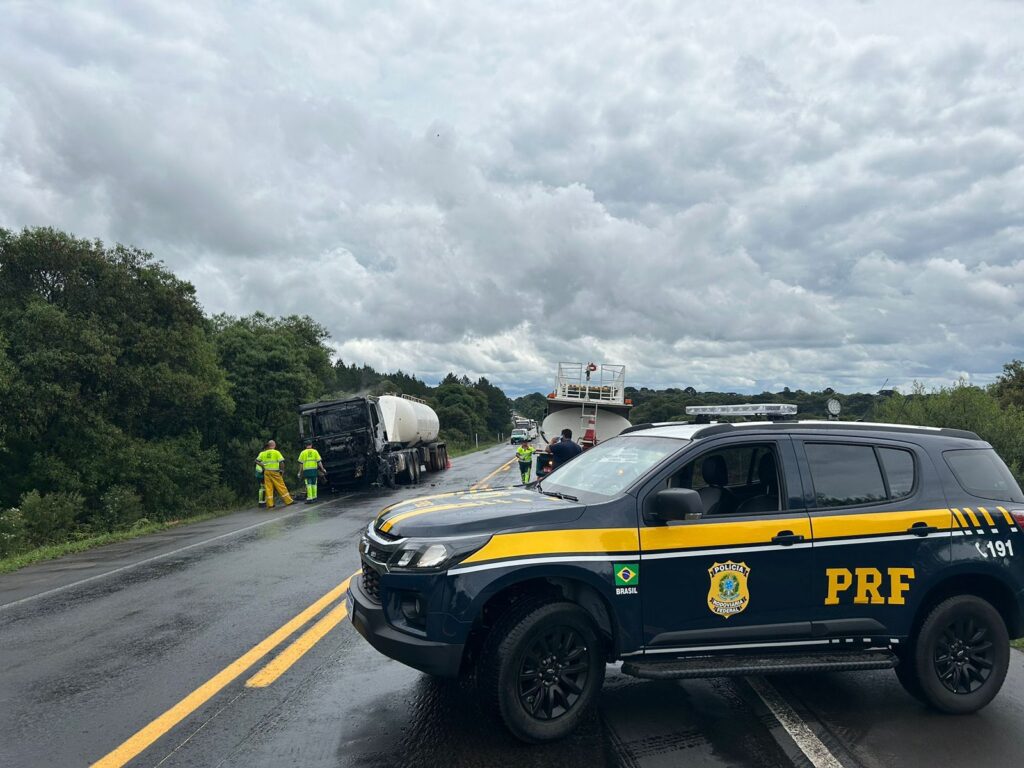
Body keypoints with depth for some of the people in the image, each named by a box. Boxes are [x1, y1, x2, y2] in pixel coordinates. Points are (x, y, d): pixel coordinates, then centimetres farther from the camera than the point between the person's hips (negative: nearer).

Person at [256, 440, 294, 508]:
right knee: (281, 487, 2)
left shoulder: (263, 453, 10)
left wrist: (263, 466, 7)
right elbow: (282, 462, -10)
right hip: (275, 472, -3)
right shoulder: (276, 452, -2)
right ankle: (288, 501, 5)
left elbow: (257, 461, 5)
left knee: (268, 488, 5)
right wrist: (281, 469, 3)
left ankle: (270, 504, 3)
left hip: (266, 472, 3)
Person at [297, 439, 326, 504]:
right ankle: (314, 497, 17)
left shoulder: (303, 453, 2)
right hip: (314, 470, 2)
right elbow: (319, 462, 2)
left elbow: (301, 463, 2)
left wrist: (300, 472, 9)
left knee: (308, 484, -3)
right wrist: (323, 469, 9)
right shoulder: (315, 452, 5)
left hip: (306, 470, -2)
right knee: (314, 484, 12)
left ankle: (309, 498, -10)